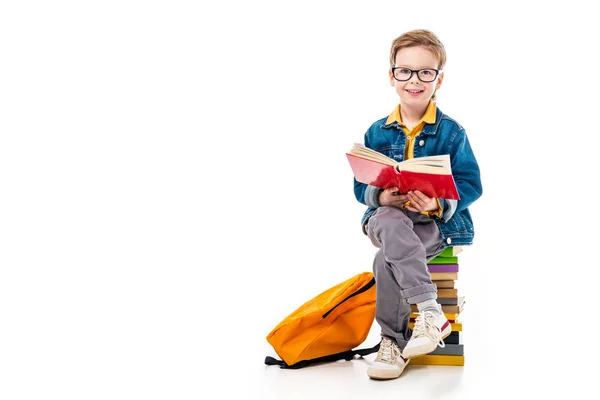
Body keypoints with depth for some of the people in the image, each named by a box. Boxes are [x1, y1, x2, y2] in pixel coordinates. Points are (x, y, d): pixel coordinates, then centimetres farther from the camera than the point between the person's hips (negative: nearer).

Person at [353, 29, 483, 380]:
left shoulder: (451, 132, -2)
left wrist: (438, 203, -26)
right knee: (392, 223, -35)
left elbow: (471, 184, -6)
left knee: (387, 258, -31)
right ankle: (430, 313, -36)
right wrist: (381, 197, -18)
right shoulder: (377, 133, 6)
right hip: (387, 219, 3)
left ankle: (394, 341, -15)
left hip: (438, 222, -3)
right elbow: (361, 186, 6)